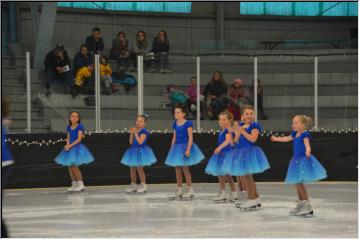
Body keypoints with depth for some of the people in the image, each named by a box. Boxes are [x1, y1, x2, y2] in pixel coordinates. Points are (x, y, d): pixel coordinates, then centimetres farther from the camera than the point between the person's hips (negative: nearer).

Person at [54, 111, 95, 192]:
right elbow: (68, 138, 11)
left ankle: (81, 184, -3)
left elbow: (79, 139, -15)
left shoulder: (80, 127, -9)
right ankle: (74, 184, 18)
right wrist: (68, 144, -10)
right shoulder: (69, 127, 9)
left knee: (74, 166, -11)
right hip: (70, 148, 7)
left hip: (77, 147, -7)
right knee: (70, 167, 8)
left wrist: (71, 145, -20)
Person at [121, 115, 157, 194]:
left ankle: (143, 186, 8)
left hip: (141, 151, -8)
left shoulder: (143, 131, -13)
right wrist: (132, 133, -5)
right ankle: (133, 185, 22)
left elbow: (140, 142, -24)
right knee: (132, 169, 11)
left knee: (139, 169, -4)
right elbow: (131, 142, 7)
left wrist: (135, 133, -20)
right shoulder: (135, 130, 8)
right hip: (134, 151, 8)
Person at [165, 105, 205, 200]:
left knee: (185, 169, -3)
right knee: (177, 170, 7)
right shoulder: (175, 124, 9)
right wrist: (172, 149, 13)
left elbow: (190, 138, -13)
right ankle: (179, 190, 14)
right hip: (177, 147, 7)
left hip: (185, 147, -7)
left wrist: (188, 149, -20)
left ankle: (189, 190, 7)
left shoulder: (188, 123, -10)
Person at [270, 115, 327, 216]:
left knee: (299, 182, -13)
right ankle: (300, 204, 28)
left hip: (303, 160, -9)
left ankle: (307, 206, -9)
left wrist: (308, 151, -53)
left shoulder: (305, 135, -15)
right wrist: (276, 139, 38)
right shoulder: (295, 134, 10)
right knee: (297, 183, 15)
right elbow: (287, 138, 26)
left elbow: (307, 143, -32)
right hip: (297, 159, 9)